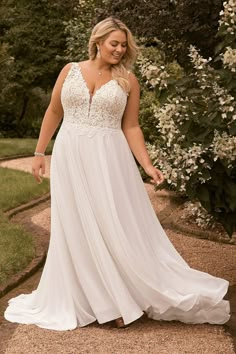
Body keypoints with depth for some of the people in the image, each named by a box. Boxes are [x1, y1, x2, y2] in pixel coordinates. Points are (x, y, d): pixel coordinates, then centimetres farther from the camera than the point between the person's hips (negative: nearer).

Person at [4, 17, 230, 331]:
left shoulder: (128, 80, 2)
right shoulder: (70, 71, 5)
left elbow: (131, 127, 1)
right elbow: (53, 113, 10)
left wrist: (147, 164, -9)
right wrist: (39, 153, 8)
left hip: (109, 159, -1)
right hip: (70, 157, 2)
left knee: (117, 225, -2)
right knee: (78, 230, 7)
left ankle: (123, 298, 11)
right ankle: (90, 298, 21)